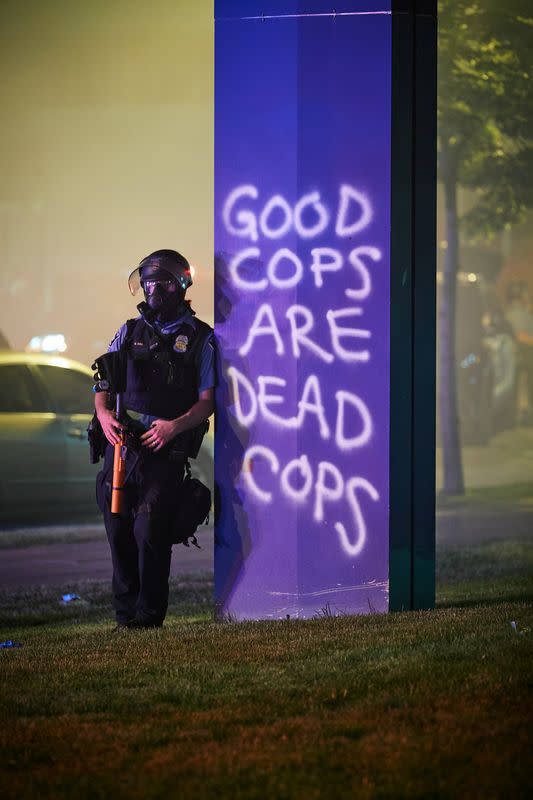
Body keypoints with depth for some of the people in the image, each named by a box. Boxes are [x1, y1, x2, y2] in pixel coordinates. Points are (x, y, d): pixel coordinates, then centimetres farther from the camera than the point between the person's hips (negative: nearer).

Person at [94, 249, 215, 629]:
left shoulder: (200, 338, 6)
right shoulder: (129, 331, 17)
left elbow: (207, 401, 2)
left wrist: (175, 425, -15)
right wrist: (104, 413, -6)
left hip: (166, 451, -4)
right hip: (121, 442, 4)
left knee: (150, 534, -13)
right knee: (119, 533, 4)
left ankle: (149, 619, -5)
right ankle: (125, 616, 15)